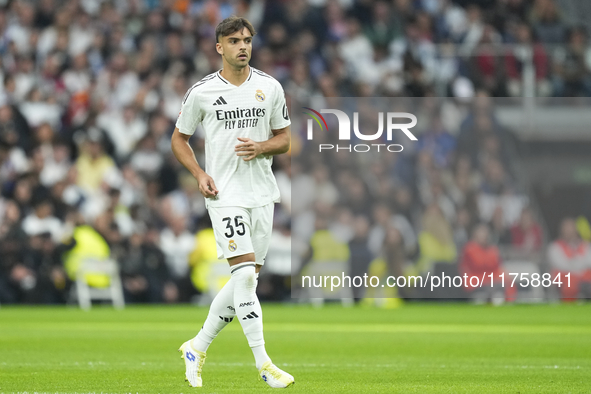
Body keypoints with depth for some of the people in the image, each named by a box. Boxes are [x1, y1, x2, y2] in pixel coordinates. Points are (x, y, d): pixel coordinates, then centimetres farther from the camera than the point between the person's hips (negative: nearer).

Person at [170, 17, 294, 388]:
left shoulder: (270, 87, 6)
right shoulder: (202, 92, -2)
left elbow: (284, 138, 13)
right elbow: (179, 138, 9)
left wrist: (262, 147, -9)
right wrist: (199, 174, -7)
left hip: (263, 193, 4)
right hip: (226, 194, -4)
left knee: (245, 280, 7)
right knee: (245, 275, -15)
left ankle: (198, 348, 23)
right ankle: (264, 364, -14)